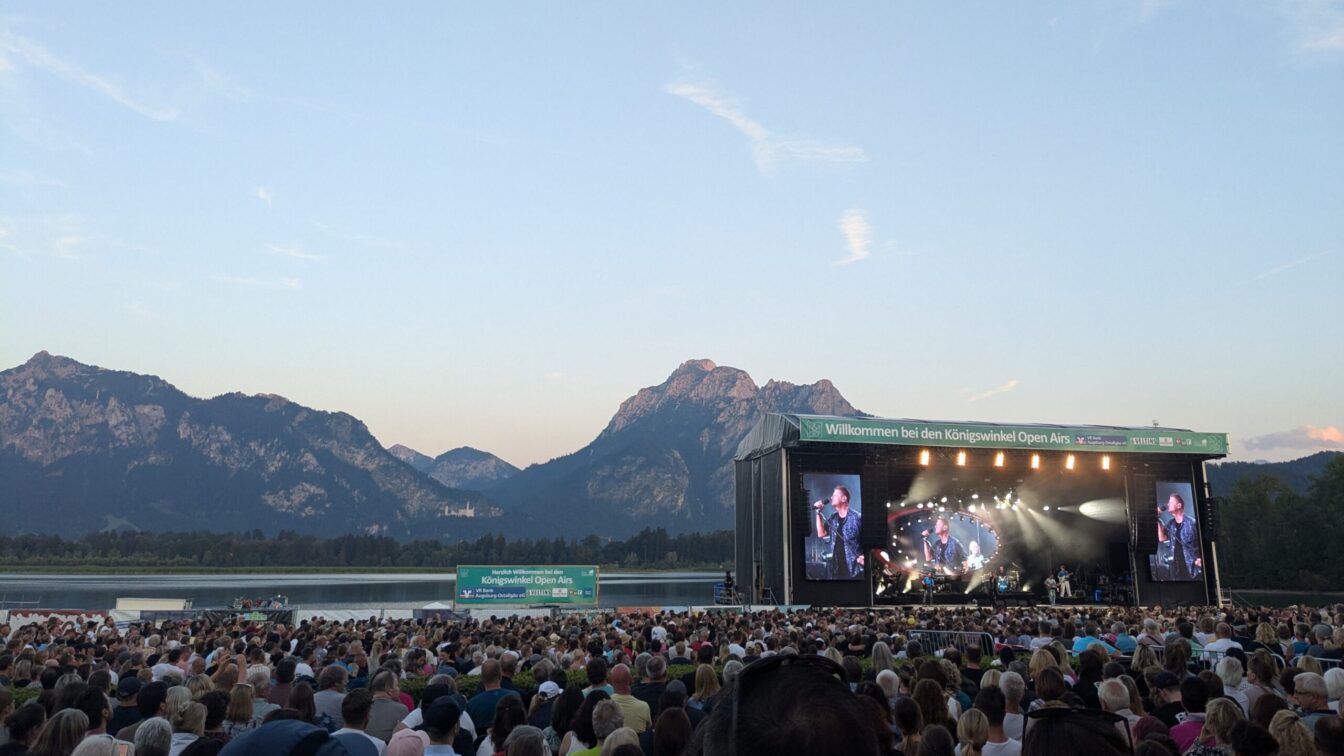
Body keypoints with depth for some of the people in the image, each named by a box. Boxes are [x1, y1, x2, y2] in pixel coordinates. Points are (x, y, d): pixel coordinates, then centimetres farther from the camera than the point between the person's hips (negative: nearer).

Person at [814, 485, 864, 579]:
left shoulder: (857, 517, -7)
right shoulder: (832, 518, 12)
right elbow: (821, 534, 4)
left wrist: (864, 556, -20)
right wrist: (818, 513, 0)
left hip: (854, 568, -6)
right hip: (836, 568, 6)